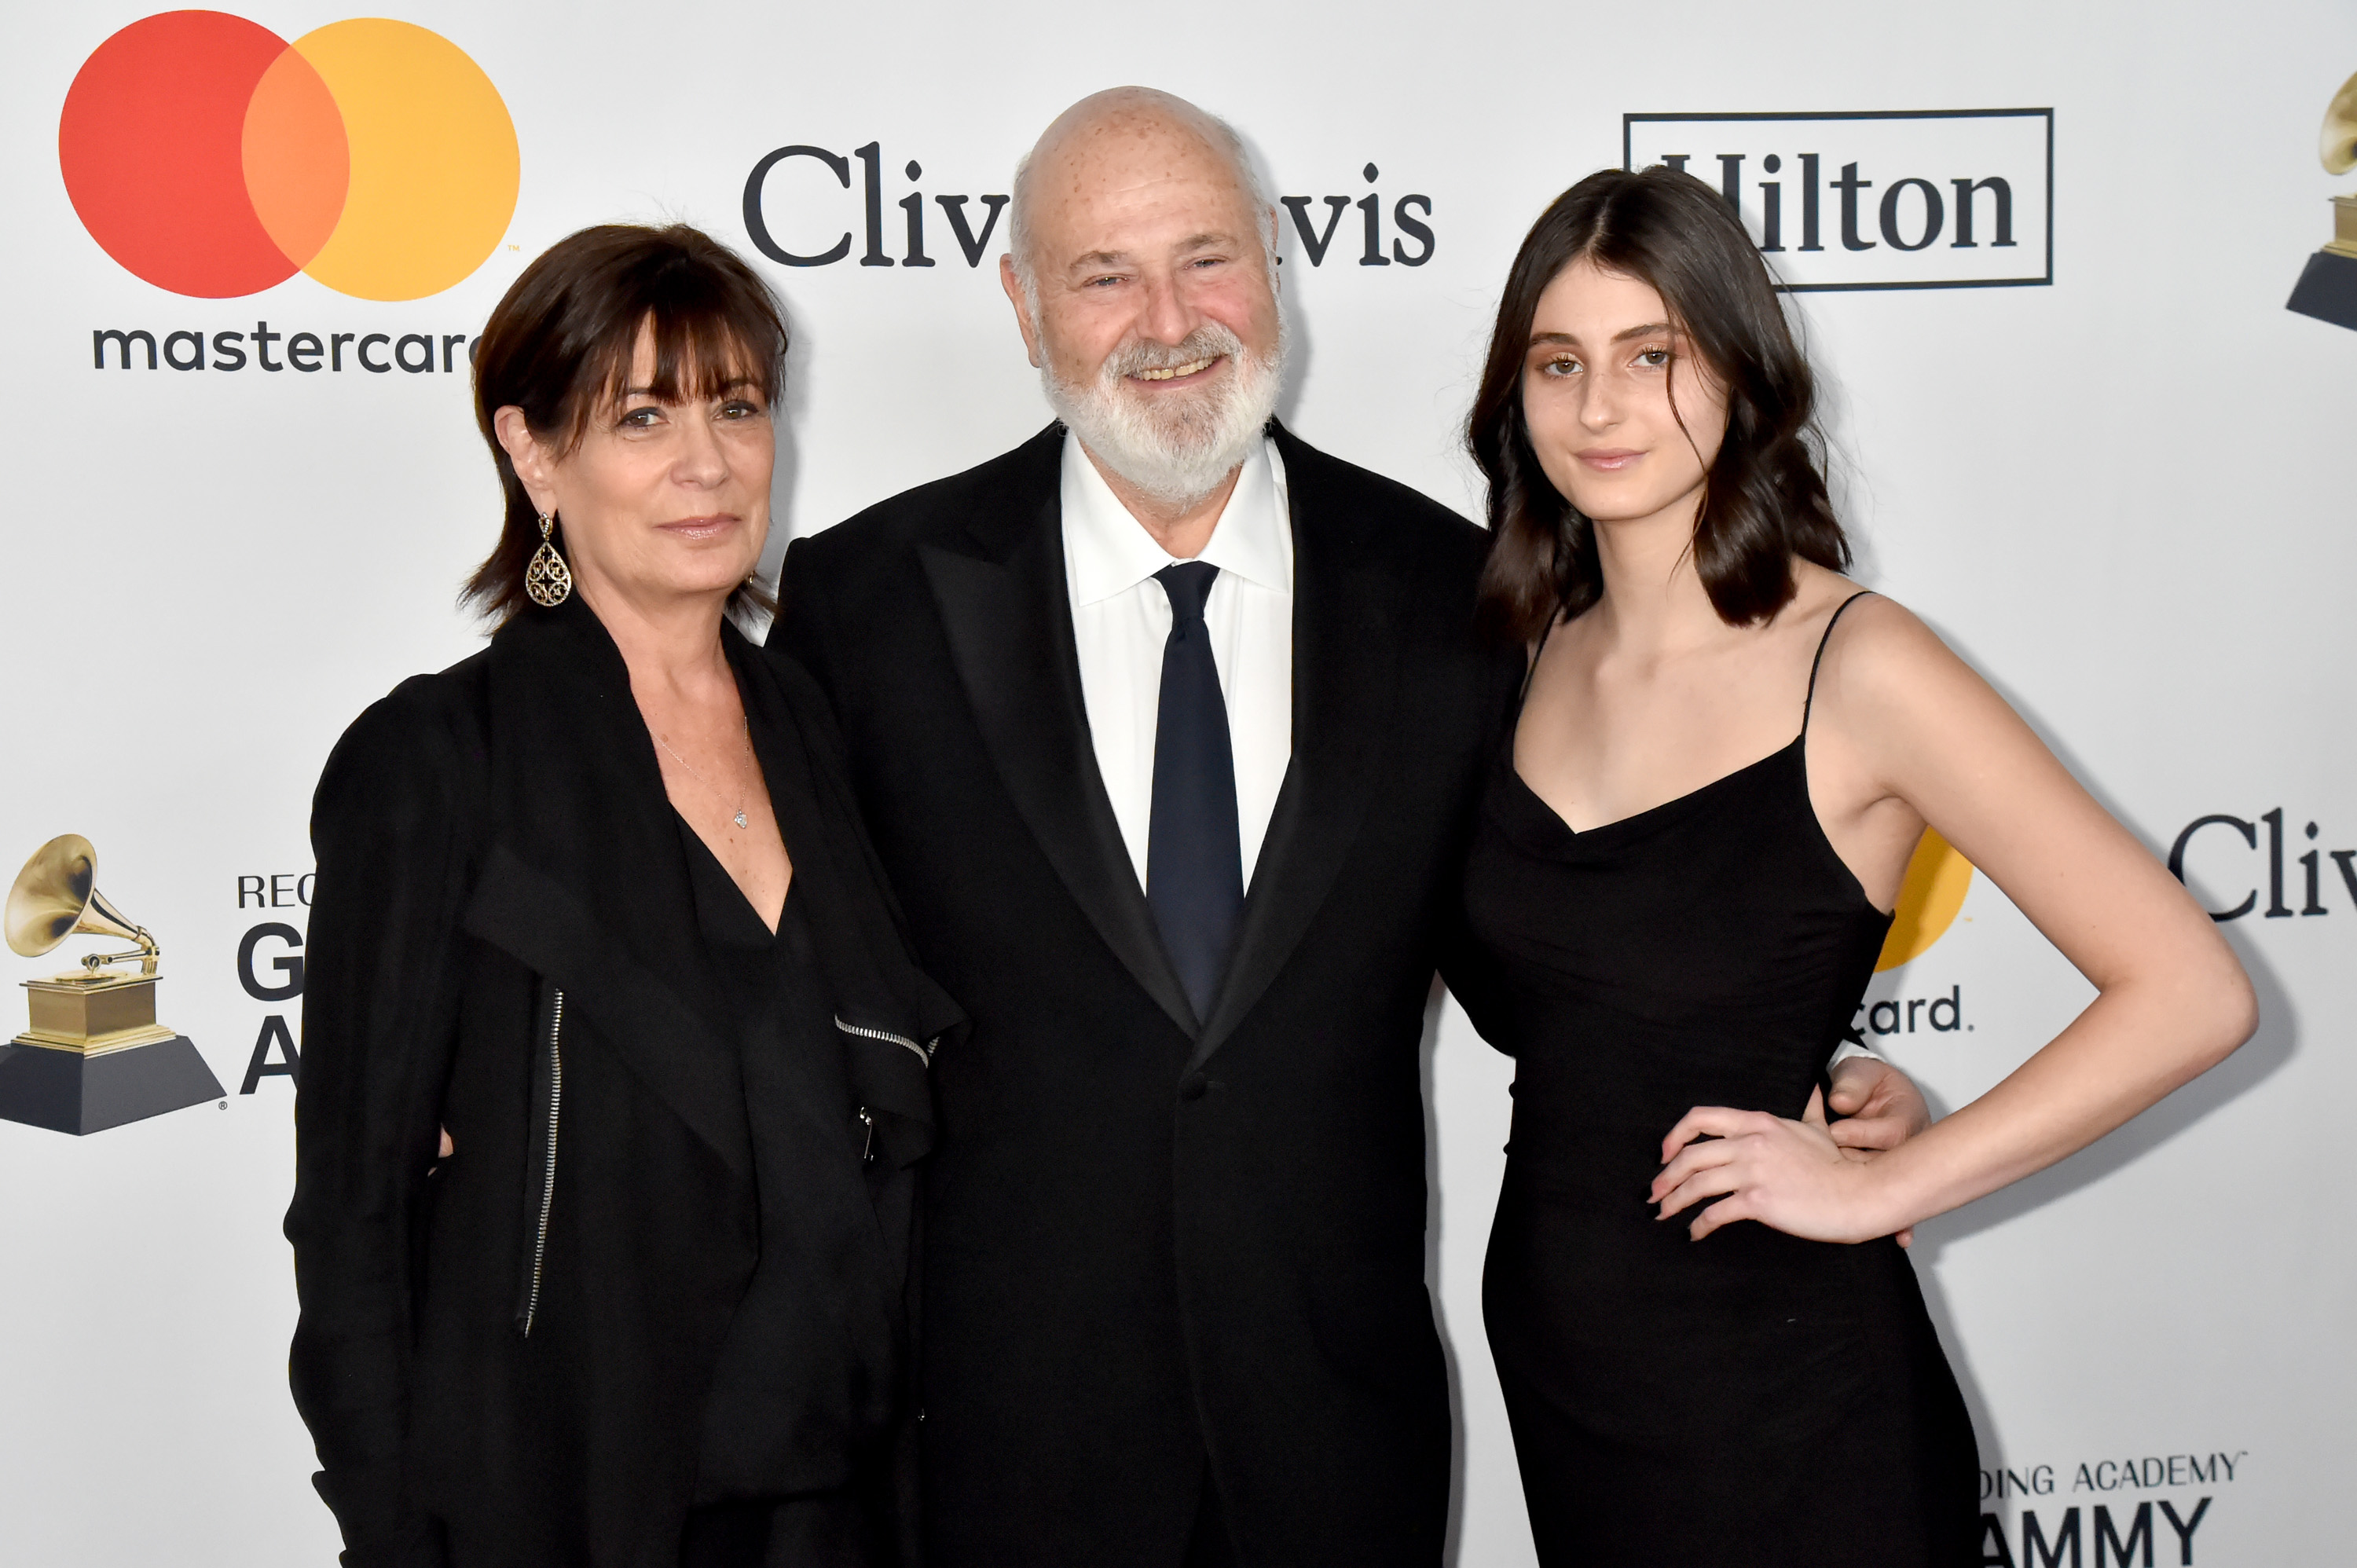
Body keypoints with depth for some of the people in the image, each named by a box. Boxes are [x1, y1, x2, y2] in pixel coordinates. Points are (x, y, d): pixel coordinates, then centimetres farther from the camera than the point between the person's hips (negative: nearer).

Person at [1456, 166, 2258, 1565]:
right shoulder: (1552, 648, 2)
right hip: (1555, 1349, 6)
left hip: (1781, 1396, -5)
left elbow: (2191, 992, -19)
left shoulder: (1853, 664, -16)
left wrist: (1881, 1189, -16)